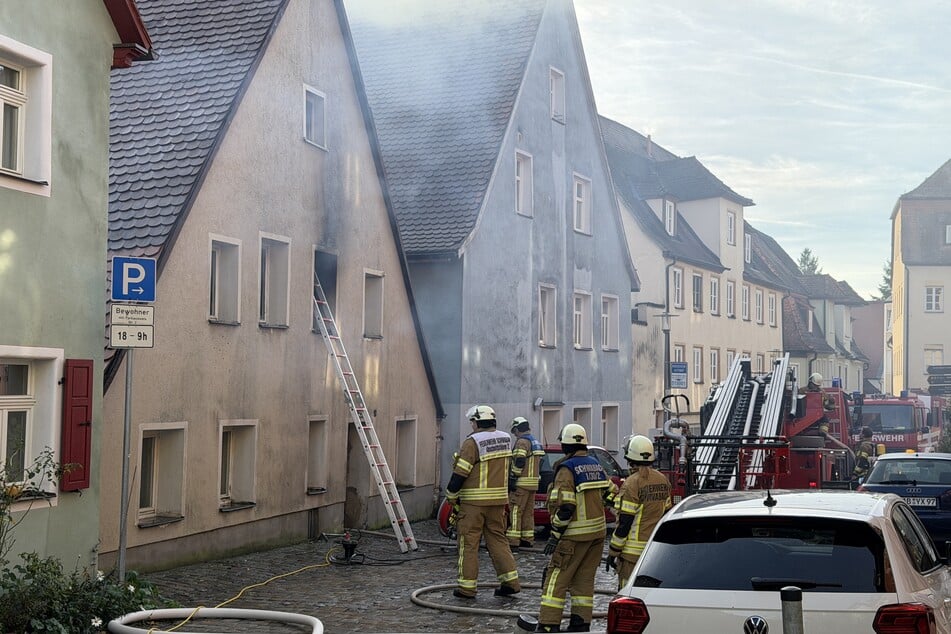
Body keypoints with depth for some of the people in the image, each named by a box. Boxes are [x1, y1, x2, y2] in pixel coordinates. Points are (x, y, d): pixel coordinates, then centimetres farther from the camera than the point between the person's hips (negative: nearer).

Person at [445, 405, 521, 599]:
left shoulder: (472, 442, -13)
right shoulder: (505, 439, 8)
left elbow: (460, 473, -13)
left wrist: (451, 496, -2)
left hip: (474, 501, -6)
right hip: (499, 499, 6)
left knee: (469, 543, 2)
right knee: (497, 539, 14)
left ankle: (467, 585, 5)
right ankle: (510, 581, 9)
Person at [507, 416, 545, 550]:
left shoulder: (522, 442, -11)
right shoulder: (536, 443, 19)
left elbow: (519, 463, -21)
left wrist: (512, 479, -19)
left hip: (522, 483, -9)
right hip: (533, 483, 9)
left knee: (515, 511, -9)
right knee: (528, 512, 15)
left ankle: (513, 542, -12)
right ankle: (528, 539, 18)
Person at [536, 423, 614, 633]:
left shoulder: (567, 469, -14)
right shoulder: (597, 466, 10)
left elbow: (564, 506, -20)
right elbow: (611, 493, 16)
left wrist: (555, 534, -15)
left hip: (575, 534, -7)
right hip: (598, 532, 7)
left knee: (557, 579, -2)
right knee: (584, 579, 13)